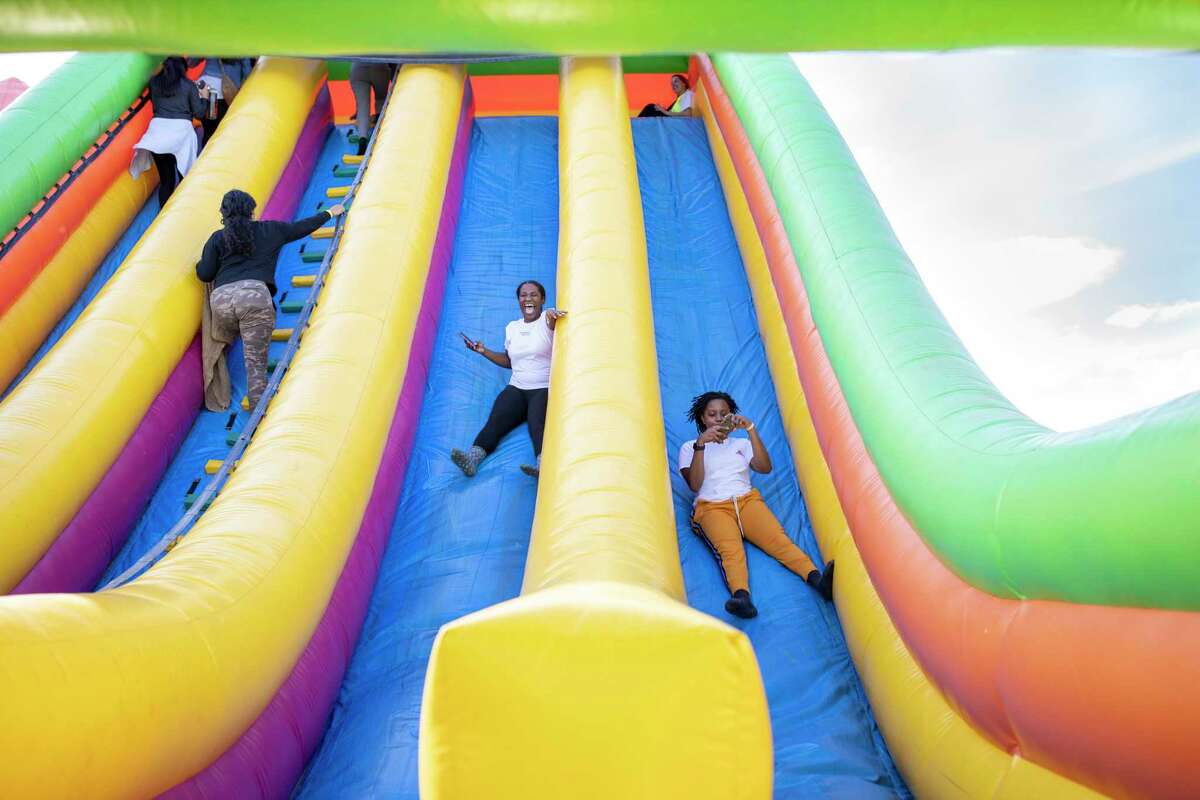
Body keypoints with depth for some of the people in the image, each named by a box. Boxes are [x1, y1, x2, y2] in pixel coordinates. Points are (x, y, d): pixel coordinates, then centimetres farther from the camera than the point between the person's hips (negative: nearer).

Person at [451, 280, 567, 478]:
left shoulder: (547, 319, 2)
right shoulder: (512, 327, 18)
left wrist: (552, 315, -44)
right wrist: (484, 351, 14)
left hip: (545, 389, -4)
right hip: (517, 388, 4)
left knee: (537, 423, -34)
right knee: (495, 420, -24)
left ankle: (543, 465, -56)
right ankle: (472, 457, -43)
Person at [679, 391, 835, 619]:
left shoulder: (741, 443, 27)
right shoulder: (689, 447, 19)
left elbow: (765, 468, 8)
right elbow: (694, 485, 2)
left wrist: (751, 429, 0)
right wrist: (700, 445, -8)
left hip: (747, 500, 3)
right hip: (712, 507, -2)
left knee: (777, 538, -28)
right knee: (729, 549, -34)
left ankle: (817, 579, -48)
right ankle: (742, 598, -59)